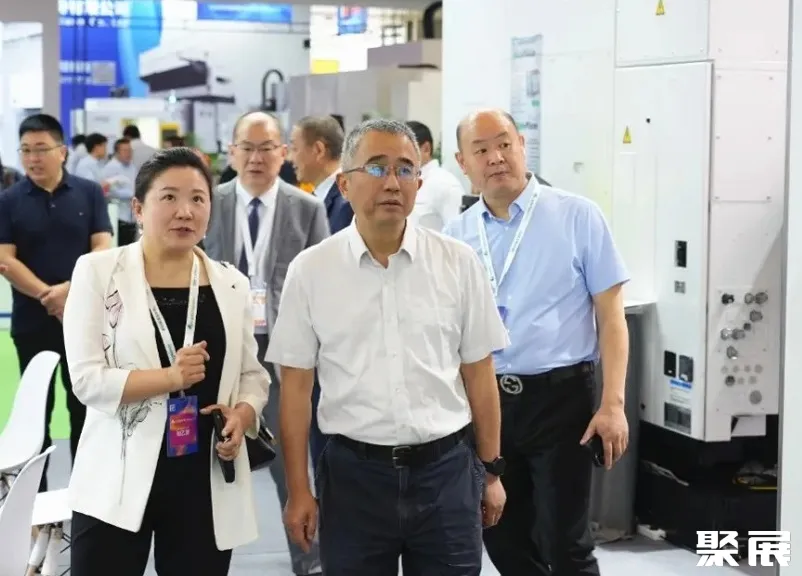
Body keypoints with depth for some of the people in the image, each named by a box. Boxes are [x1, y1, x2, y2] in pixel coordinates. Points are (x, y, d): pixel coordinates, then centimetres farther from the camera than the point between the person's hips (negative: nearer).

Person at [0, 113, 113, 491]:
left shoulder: (89, 193, 0)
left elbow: (103, 249, -5)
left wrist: (70, 288, -19)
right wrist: (48, 297, -17)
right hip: (31, 321, 0)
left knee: (85, 404, 8)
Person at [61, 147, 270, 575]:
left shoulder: (231, 284, 7)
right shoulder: (99, 272, -4)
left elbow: (253, 375, 12)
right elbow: (87, 378, -9)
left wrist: (241, 416, -9)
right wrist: (170, 377, -23)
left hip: (206, 483, 3)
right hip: (120, 481, -3)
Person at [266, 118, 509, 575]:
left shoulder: (458, 263, 0)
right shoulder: (311, 271, -1)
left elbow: (479, 374, 6)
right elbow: (297, 387, 1)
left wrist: (491, 471, 8)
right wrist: (299, 490, 0)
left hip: (445, 469, 1)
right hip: (353, 473, 0)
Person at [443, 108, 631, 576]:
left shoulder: (577, 216, -5)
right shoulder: (457, 235, 6)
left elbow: (610, 313, -6)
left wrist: (613, 403, -14)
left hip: (559, 397, -4)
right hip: (483, 401, 4)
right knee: (501, 537, 14)